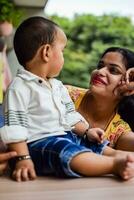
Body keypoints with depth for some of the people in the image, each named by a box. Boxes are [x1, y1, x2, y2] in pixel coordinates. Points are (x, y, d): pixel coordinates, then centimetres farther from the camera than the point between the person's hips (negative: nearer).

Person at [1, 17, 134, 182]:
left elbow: (69, 115, 24)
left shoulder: (58, 86, 17)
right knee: (66, 153, -34)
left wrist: (86, 131, 9)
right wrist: (22, 159, -21)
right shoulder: (19, 88, -11)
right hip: (38, 143, -10)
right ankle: (116, 164, -42)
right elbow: (14, 127, -15)